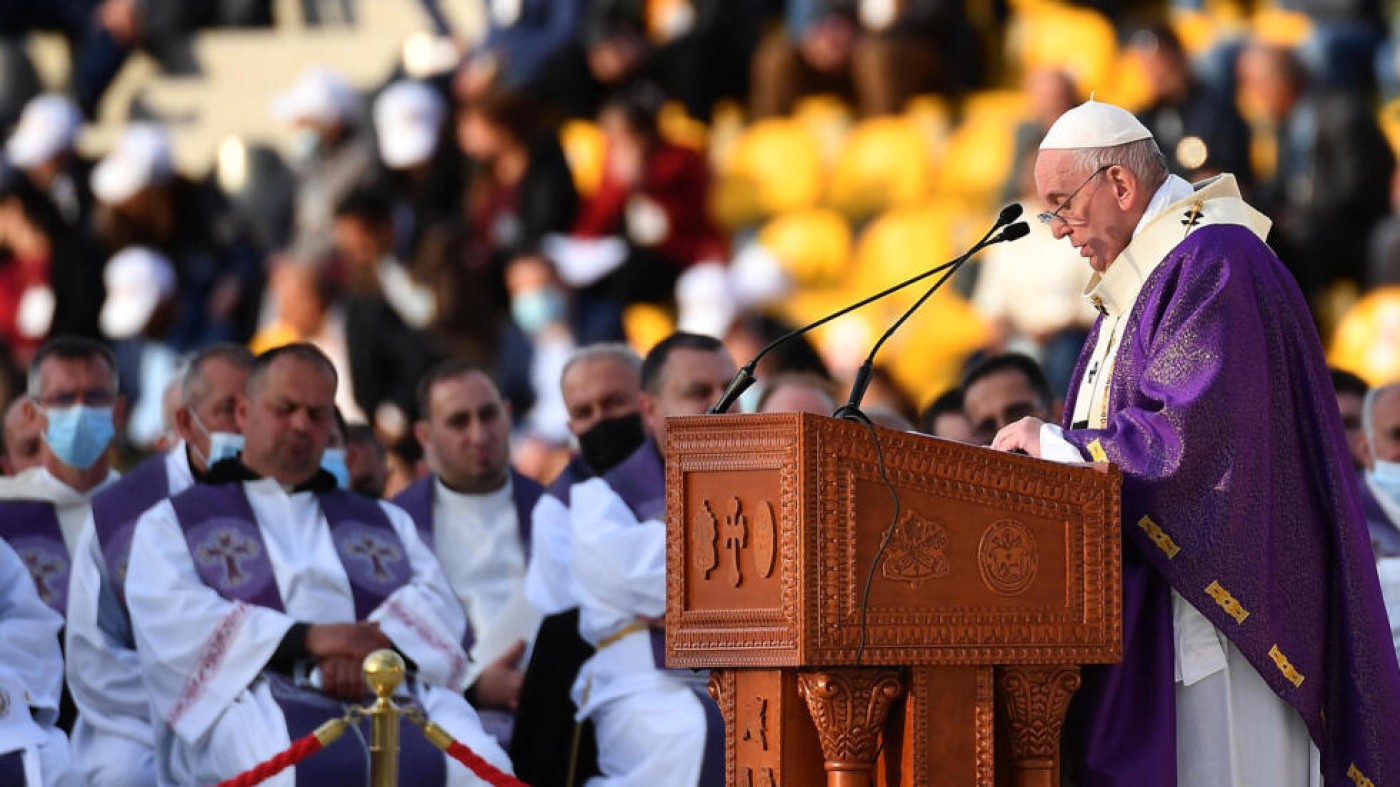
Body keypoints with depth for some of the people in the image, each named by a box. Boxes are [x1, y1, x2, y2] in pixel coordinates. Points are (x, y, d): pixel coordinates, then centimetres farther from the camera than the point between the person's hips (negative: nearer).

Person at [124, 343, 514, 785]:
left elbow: (437, 603, 14)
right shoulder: (173, 523, 22)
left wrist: (374, 646, -11)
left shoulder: (385, 523, 33)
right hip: (255, 695, -3)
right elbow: (173, 620, 2)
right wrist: (306, 638, -12)